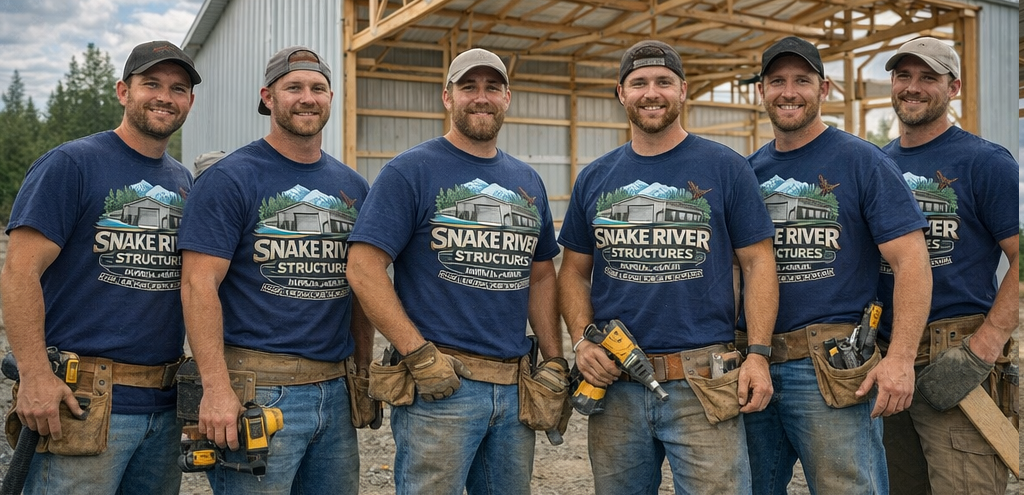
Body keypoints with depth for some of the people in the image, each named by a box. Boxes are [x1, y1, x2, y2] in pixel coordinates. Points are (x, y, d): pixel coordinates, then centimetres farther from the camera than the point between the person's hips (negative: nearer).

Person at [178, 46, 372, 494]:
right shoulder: (230, 179, -5)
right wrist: (216, 388, -19)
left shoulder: (353, 187, 13)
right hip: (258, 391, -6)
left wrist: (365, 373, 12)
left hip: (336, 390, 6)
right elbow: (199, 284, -12)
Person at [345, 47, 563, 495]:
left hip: (515, 387, 6)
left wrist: (554, 362, 9)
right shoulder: (410, 170, -5)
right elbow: (363, 266, -13)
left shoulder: (528, 181, 14)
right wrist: (420, 356, -18)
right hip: (439, 387, -6)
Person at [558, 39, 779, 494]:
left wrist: (757, 354, -9)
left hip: (703, 383, -3)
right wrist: (581, 342, -3)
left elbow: (757, 262, 1)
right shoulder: (594, 179, 9)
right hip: (613, 383, 3)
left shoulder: (725, 168, 1)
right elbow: (574, 271, 12)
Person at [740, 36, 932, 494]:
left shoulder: (861, 161, -3)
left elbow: (911, 260, -9)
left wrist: (900, 358, -18)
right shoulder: (748, 171, 11)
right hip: (751, 369, 5)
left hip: (833, 370, -5)